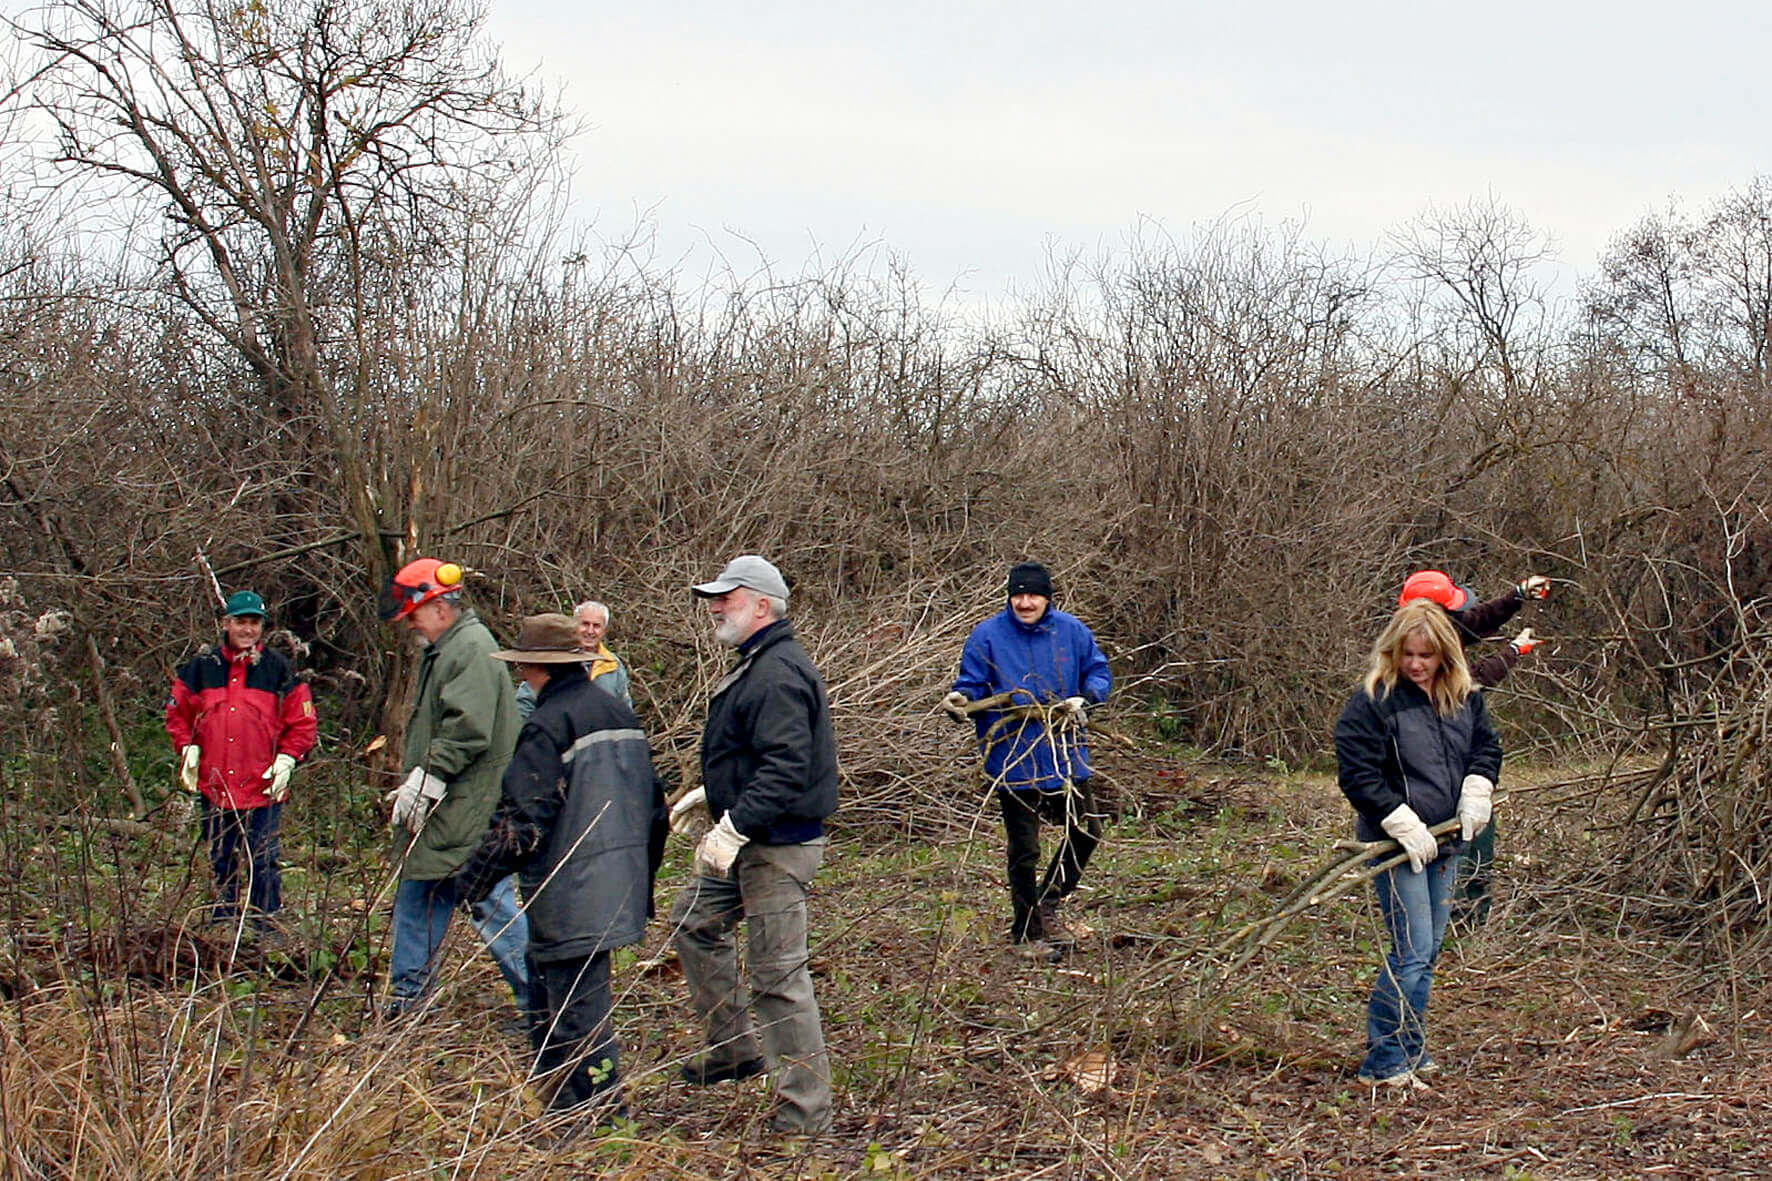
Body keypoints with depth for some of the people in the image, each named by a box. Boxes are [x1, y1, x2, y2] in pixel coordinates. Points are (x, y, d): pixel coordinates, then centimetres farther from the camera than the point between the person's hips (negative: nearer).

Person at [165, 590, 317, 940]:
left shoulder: (278, 669, 2)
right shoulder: (201, 667, 6)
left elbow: (303, 722, 5)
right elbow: (177, 713, 16)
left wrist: (286, 760, -5)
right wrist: (188, 750, 3)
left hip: (263, 789, -2)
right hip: (214, 787, 2)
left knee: (263, 864, -2)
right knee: (219, 865, 11)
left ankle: (267, 932, 6)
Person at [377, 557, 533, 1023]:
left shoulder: (472, 649, -15)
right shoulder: (444, 649, 18)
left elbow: (466, 731, -24)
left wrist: (424, 782, -20)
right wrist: (413, 787, 15)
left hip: (468, 814, -11)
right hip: (440, 810, 11)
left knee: (492, 904, -7)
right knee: (416, 896, 15)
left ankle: (538, 1000, 0)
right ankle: (406, 996, 24)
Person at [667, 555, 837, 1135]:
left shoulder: (778, 674, -20)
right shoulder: (756, 664, 15)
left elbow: (785, 767, -29)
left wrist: (734, 826, -32)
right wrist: (710, 795, 27)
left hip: (778, 847, -11)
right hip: (750, 842, 11)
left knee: (778, 972, -7)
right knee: (694, 919, 22)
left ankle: (805, 1113, 1)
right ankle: (735, 1046, 31)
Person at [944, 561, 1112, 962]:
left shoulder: (1072, 631, 0)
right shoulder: (987, 636, -8)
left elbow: (1099, 673, 6)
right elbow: (973, 684, -6)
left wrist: (1084, 699, -14)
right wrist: (960, 700, -29)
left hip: (1066, 756, 4)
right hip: (1014, 759, -4)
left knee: (1086, 832, 14)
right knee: (1024, 849, 5)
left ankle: (1045, 908, 33)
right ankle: (1027, 933, 20)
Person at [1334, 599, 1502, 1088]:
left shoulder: (1465, 699, 7)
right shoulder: (1371, 703, -13)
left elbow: (1486, 747, 20)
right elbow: (1357, 775, -15)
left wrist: (1476, 791, 0)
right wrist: (1403, 824, -19)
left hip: (1444, 842, 7)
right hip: (1397, 845, -7)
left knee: (1428, 952, 14)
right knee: (1413, 953, -11)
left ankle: (1410, 1050, 25)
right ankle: (1384, 1063, -3)